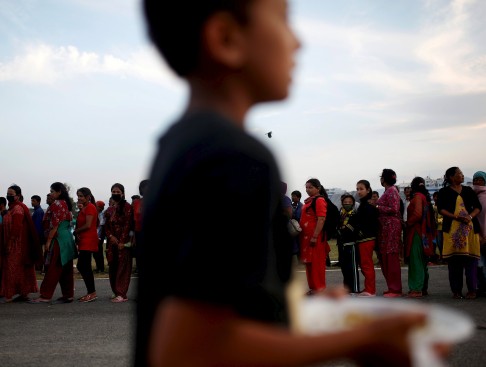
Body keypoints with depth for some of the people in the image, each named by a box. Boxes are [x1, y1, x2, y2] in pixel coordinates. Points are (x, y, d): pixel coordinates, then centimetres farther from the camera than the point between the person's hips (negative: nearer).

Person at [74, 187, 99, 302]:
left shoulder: (90, 207, -11)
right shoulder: (84, 208, 20)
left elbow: (88, 225, -19)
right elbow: (80, 225, 16)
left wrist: (75, 231, -6)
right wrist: (77, 234, -2)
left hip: (88, 241, -10)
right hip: (83, 241, 10)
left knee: (84, 267, -9)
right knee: (82, 266, 12)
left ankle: (92, 293, -4)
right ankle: (91, 292, 17)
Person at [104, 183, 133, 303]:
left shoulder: (127, 207, -4)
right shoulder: (109, 210, 15)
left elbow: (127, 225, -11)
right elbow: (106, 227, 15)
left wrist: (122, 242, -16)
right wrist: (110, 236, -5)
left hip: (124, 242, -7)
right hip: (112, 242, 7)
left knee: (123, 268, -7)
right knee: (112, 268, 8)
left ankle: (122, 294, -8)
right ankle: (116, 292, 16)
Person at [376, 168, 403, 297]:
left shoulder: (391, 191, -10)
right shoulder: (388, 191, 18)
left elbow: (394, 209, -18)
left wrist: (377, 207, -13)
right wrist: (376, 206, 9)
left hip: (391, 226, -10)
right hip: (386, 227, 10)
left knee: (391, 258, -7)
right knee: (385, 258, 11)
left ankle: (395, 289, -3)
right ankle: (392, 287, 18)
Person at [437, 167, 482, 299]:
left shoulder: (469, 190, 17)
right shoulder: (444, 192, 9)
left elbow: (478, 206, 12)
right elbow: (441, 209, -1)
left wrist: (470, 216, -8)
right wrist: (456, 217, -14)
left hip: (470, 228, 2)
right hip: (452, 229, -2)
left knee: (470, 258, -4)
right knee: (454, 260, -3)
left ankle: (472, 290, 2)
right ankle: (456, 290, 3)